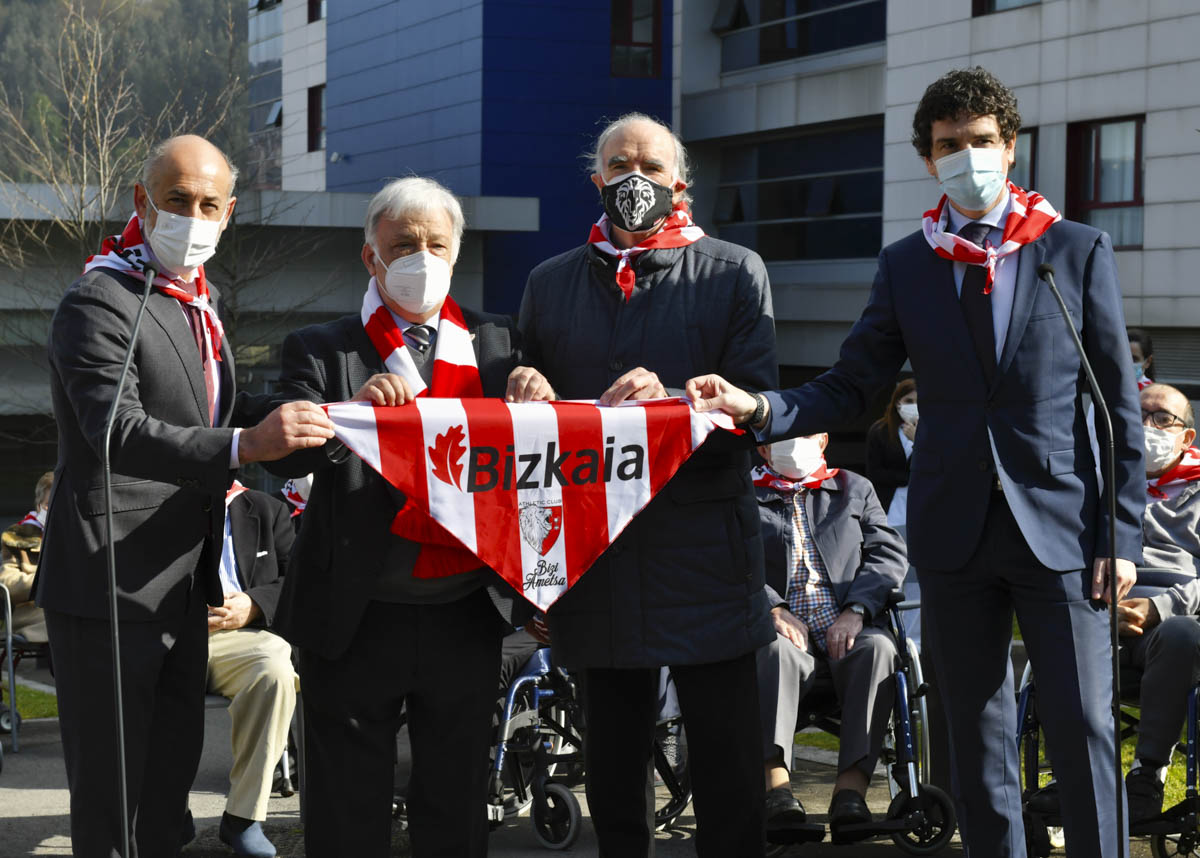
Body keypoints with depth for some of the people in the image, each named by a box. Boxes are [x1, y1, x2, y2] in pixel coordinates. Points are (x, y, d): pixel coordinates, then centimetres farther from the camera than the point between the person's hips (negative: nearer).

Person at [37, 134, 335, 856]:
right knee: (110, 793, -2)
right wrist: (244, 445, -42)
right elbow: (120, 433, -29)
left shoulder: (203, 300, 14)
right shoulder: (97, 304, -15)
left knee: (173, 771, 17)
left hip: (184, 584, 9)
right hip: (110, 585, -9)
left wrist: (337, 412, 9)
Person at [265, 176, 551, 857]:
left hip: (468, 618, 2)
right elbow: (284, 456, -12)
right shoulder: (321, 352, 1)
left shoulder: (498, 343, 9)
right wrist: (357, 408, -28)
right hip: (356, 622, -2)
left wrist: (536, 400, -14)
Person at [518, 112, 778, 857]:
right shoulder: (551, 284, 15)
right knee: (612, 763, 10)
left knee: (728, 764, 0)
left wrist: (672, 400, -20)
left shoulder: (734, 274, 5)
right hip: (597, 551, 3)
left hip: (704, 551, -3)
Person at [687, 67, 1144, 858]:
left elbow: (1119, 403, 0)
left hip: (1059, 525, -2)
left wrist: (1123, 532, -5)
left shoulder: (1080, 251, 1)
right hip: (956, 531, 3)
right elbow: (851, 387, 4)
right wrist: (761, 408, -14)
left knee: (1084, 725, -4)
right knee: (977, 731, 10)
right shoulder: (906, 266, 7)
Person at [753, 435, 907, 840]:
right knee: (774, 650, -36)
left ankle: (851, 787, -41)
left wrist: (856, 610, -8)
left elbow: (889, 552, 10)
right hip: (788, 631, -1)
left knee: (879, 648, -33)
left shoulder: (855, 489, 22)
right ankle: (776, 784, -46)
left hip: (849, 630, 1)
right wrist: (772, 609, -16)